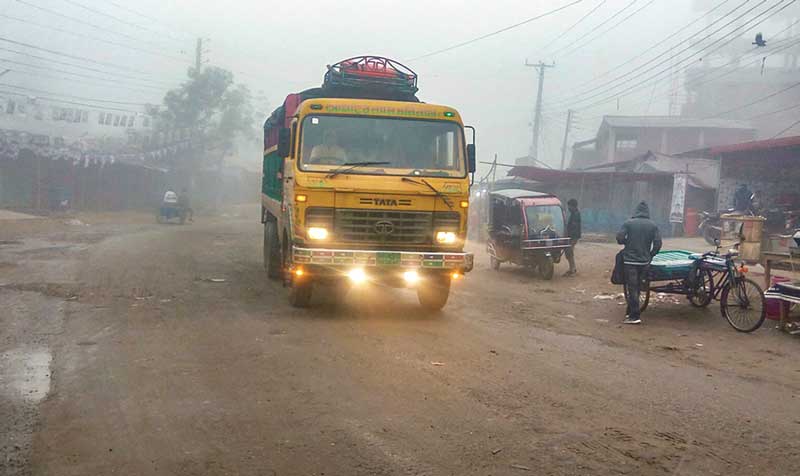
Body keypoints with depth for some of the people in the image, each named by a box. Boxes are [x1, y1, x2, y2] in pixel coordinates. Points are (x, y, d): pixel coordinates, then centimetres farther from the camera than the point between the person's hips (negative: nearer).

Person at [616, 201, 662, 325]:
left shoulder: (628, 223, -6)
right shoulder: (653, 225, 1)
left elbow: (619, 238, -8)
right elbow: (658, 243, -2)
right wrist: (650, 255, 12)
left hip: (630, 260, -3)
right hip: (644, 262, 3)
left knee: (632, 288, 0)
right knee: (637, 287, 15)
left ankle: (635, 316, -2)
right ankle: (631, 312, 23)